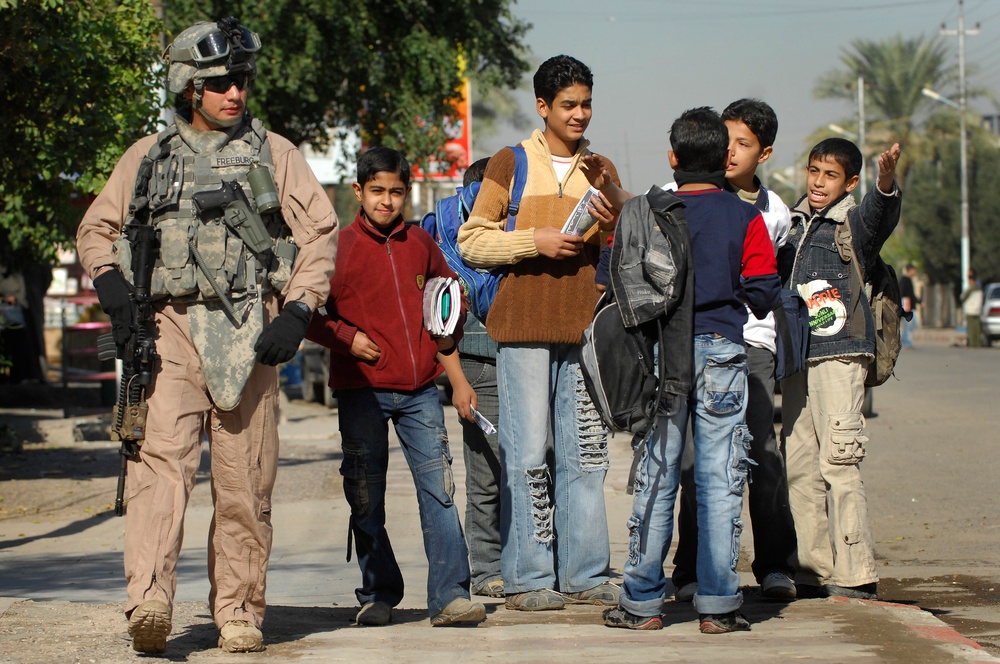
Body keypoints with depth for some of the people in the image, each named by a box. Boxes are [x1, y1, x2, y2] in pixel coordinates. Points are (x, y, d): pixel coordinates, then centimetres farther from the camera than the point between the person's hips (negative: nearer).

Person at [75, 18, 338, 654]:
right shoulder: (149, 155, 15)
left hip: (248, 332, 0)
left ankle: (240, 613, 11)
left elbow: (320, 231, 9)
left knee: (245, 481, 1)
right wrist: (111, 284, 2)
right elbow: (97, 228, 22)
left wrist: (297, 312, -3)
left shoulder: (274, 154, 12)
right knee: (162, 459, -17)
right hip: (169, 327, 0)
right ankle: (150, 603, -29)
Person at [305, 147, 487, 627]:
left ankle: (449, 596, -8)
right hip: (361, 391, -2)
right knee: (366, 498, 4)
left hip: (419, 389, 2)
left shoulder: (420, 243, 11)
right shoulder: (339, 246, 0)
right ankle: (378, 595, 16)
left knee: (439, 488, -7)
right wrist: (346, 337, -11)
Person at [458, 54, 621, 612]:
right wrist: (535, 241, -12)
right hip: (525, 329, -4)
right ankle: (527, 580, 0)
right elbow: (472, 241, 0)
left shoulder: (601, 171, 16)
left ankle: (584, 575, 9)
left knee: (586, 454, 4)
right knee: (528, 455, -4)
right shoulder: (510, 164, 4)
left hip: (585, 328, 4)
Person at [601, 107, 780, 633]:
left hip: (659, 352, 1)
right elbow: (763, 295, -3)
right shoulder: (746, 219, -1)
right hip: (722, 352, -1)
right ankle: (717, 604, 0)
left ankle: (642, 602, 7)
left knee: (655, 479, 6)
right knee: (720, 480, 2)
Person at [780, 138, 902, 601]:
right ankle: (813, 568, 13)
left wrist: (886, 181, -44)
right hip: (796, 355, 7)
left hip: (839, 353, -7)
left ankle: (855, 574, -9)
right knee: (798, 466, 6)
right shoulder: (793, 224, 17)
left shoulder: (853, 222, -1)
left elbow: (878, 214, -24)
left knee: (838, 463, -11)